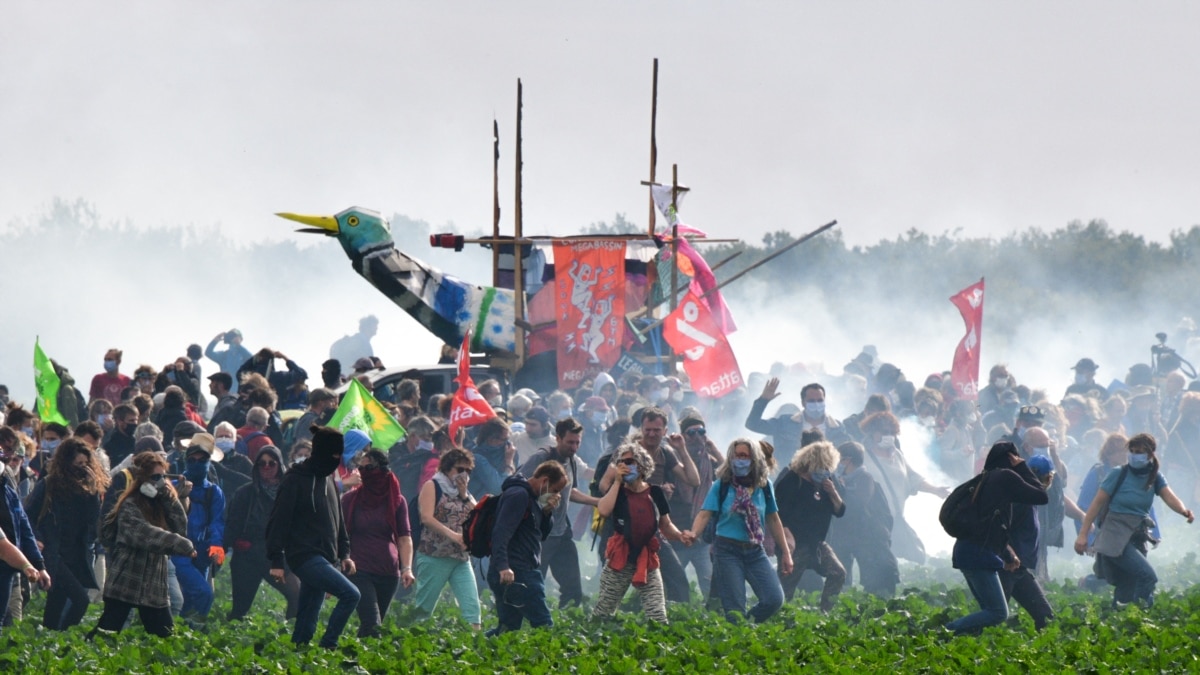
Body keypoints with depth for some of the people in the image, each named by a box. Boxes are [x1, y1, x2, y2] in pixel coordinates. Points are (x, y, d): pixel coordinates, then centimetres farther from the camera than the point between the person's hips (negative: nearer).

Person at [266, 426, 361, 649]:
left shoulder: (328, 480, 17)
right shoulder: (295, 481, -9)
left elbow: (338, 520, 26)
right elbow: (279, 521, -11)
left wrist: (344, 553, 19)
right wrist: (276, 561, -14)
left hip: (326, 559, 8)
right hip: (305, 557, -8)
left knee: (307, 622, 6)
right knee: (350, 594, -20)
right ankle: (327, 646, -16)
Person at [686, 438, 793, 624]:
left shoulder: (764, 485, 5)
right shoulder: (721, 486, -3)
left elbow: (773, 520, 13)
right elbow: (705, 513, -12)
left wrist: (785, 553, 14)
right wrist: (693, 533, -33)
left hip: (755, 551, 3)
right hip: (727, 550, -3)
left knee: (774, 599, -8)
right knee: (735, 608, -6)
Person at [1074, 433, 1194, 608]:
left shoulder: (1155, 478, 8)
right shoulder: (1119, 474, -5)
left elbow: (1169, 497, -9)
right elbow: (1097, 503, -4)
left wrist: (1183, 511, -32)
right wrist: (1083, 535, -9)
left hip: (1137, 538, 6)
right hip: (1115, 536, -6)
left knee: (1127, 592, 5)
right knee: (1147, 576, -23)